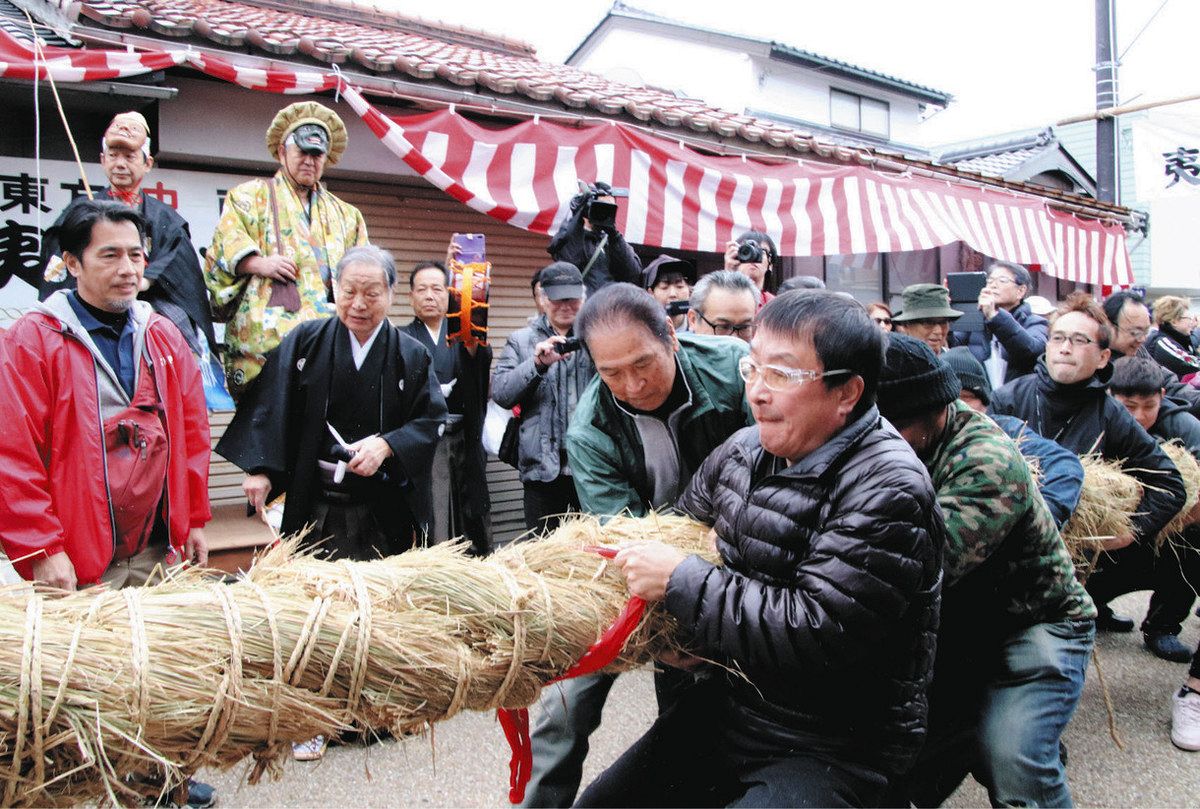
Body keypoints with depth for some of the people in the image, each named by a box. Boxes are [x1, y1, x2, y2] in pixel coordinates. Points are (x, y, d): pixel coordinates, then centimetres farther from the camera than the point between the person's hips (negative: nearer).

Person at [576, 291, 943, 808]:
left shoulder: (887, 490, -23)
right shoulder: (743, 450, 1)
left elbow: (816, 634, -28)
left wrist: (680, 581, -23)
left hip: (835, 748, -7)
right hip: (729, 702, 7)